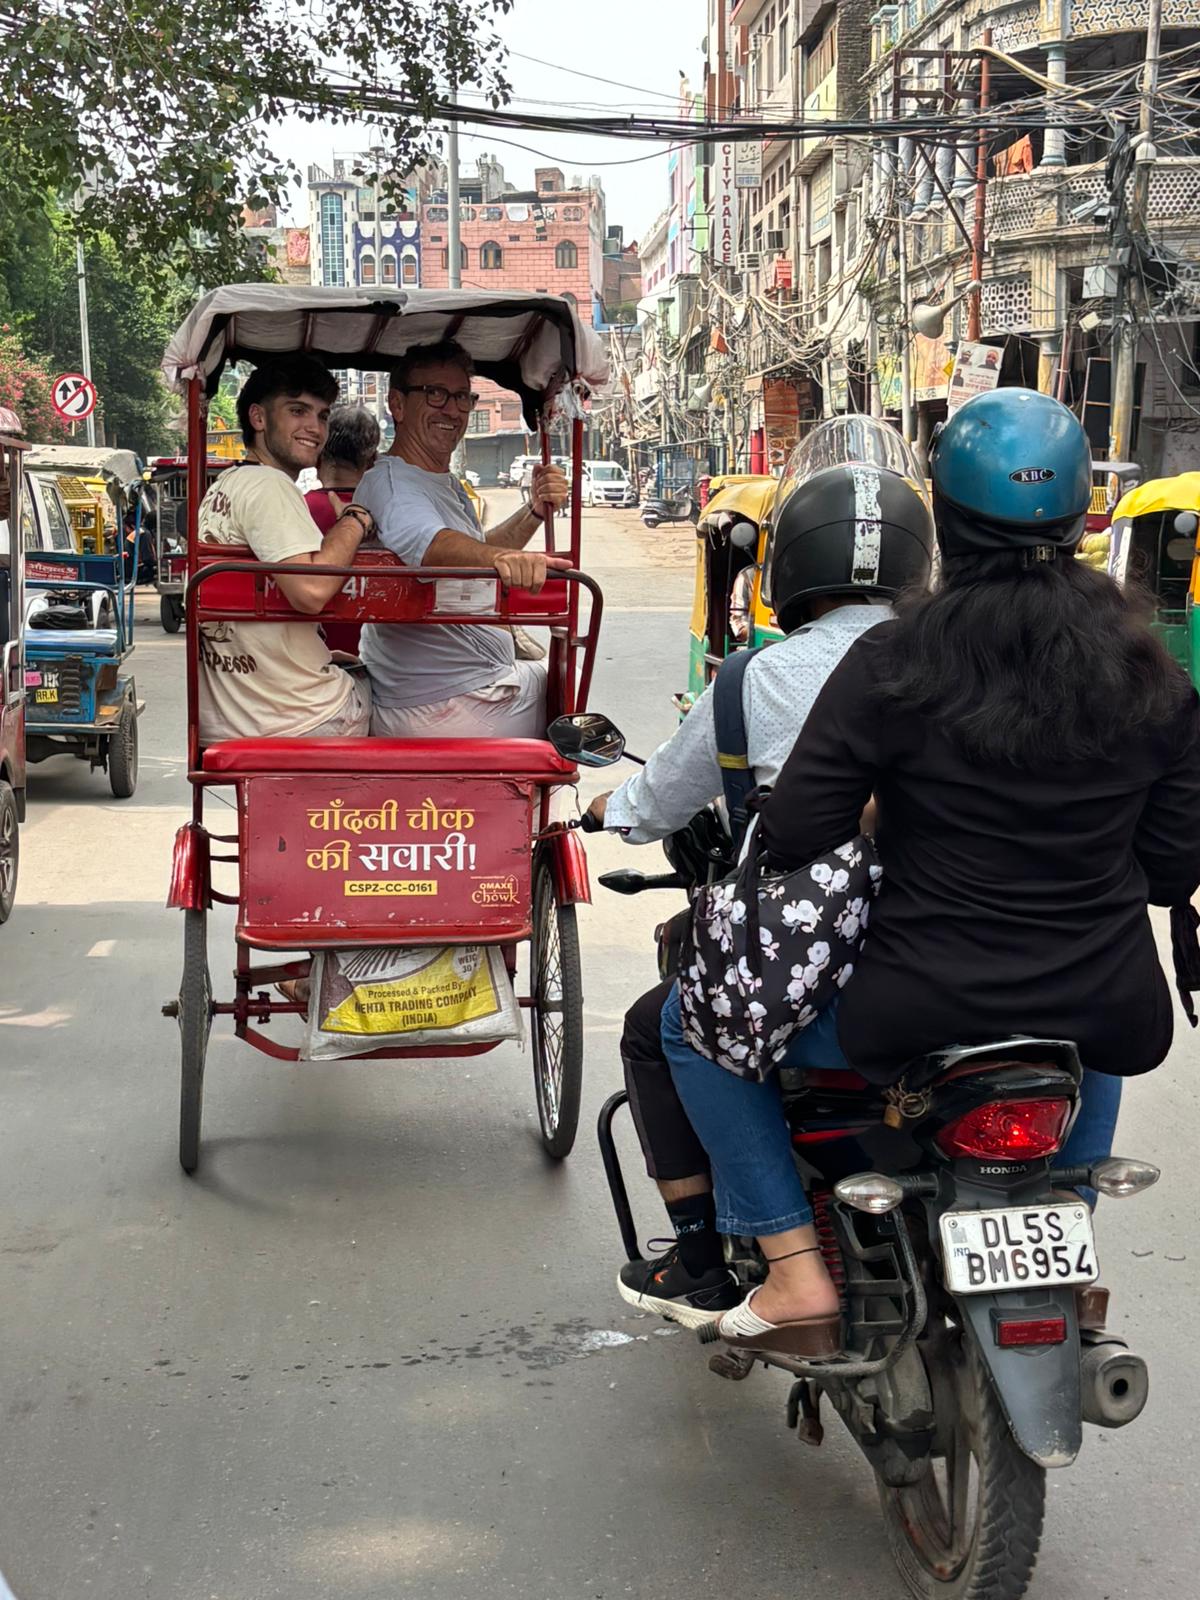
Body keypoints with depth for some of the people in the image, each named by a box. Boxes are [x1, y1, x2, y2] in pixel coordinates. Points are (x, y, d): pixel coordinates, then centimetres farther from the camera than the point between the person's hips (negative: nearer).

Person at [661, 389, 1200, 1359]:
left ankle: (797, 1275, 9)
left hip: (925, 1013, -4)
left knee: (694, 1024, 17)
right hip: (1110, 1015, 5)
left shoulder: (900, 658, -11)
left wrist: (884, 810, 11)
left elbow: (794, 835, -11)